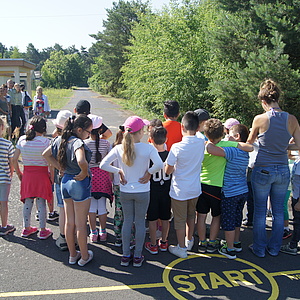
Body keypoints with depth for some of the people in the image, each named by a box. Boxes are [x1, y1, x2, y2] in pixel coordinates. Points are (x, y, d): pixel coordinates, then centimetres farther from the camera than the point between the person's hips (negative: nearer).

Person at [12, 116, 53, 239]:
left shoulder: (22, 140, -1)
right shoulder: (45, 141, -13)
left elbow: (14, 159, 1)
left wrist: (19, 173, 12)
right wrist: (52, 176, -6)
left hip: (27, 174, 4)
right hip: (41, 174, -4)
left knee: (27, 202, 14)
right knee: (41, 202, 5)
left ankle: (26, 228, 26)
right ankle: (43, 231, 14)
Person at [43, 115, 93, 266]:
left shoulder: (61, 140, 2)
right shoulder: (78, 142, -23)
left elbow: (46, 154, 13)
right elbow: (81, 161, -41)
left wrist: (60, 167, 8)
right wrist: (85, 173, -21)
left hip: (65, 181, 8)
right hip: (80, 183, -7)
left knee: (69, 222, 17)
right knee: (81, 224, 7)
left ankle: (72, 255, 31)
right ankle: (84, 256, 23)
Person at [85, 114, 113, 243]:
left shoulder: (84, 143, -10)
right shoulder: (106, 143, -5)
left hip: (89, 174, -1)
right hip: (103, 174, 2)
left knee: (91, 206, 8)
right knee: (102, 205, 11)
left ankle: (93, 233, 16)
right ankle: (103, 232, 21)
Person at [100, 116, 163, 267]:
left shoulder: (119, 148, -7)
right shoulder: (148, 148, -15)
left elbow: (103, 165, -11)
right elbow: (159, 164, -28)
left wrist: (119, 171, 0)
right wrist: (149, 172, -11)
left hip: (125, 191, 3)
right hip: (142, 192, -2)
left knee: (127, 221, 16)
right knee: (140, 222, 11)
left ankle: (125, 256, 24)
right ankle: (137, 257, 21)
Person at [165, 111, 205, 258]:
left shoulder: (177, 147, -22)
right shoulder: (201, 143, -9)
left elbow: (168, 170, -14)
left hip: (179, 190, -5)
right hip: (195, 188, 5)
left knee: (180, 219, 11)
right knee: (191, 215, 25)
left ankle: (181, 248, 25)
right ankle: (189, 241, 43)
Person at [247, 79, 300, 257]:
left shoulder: (260, 119, -12)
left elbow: (250, 142, 4)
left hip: (263, 170, -3)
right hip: (283, 171, 4)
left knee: (260, 211, 11)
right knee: (279, 211, 16)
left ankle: (259, 248, 22)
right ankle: (275, 248, 30)